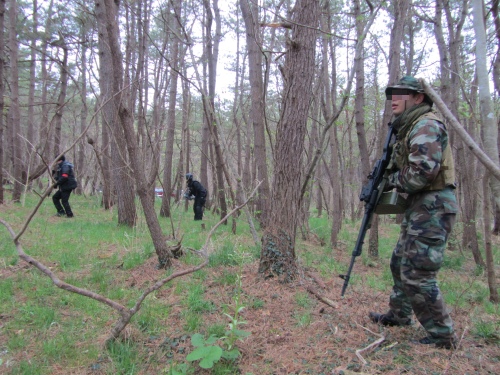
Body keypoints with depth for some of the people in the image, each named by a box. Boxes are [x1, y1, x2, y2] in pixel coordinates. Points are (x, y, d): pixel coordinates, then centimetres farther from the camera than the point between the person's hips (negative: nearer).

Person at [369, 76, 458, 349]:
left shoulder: (426, 125, -14)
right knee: (401, 263, 20)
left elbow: (423, 171, -26)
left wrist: (394, 181, -10)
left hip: (433, 207, -11)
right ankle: (398, 315, 37)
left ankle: (442, 336, 4)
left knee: (417, 274, -9)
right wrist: (384, 176, 4)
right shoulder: (408, 128, 18)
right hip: (418, 206, 11)